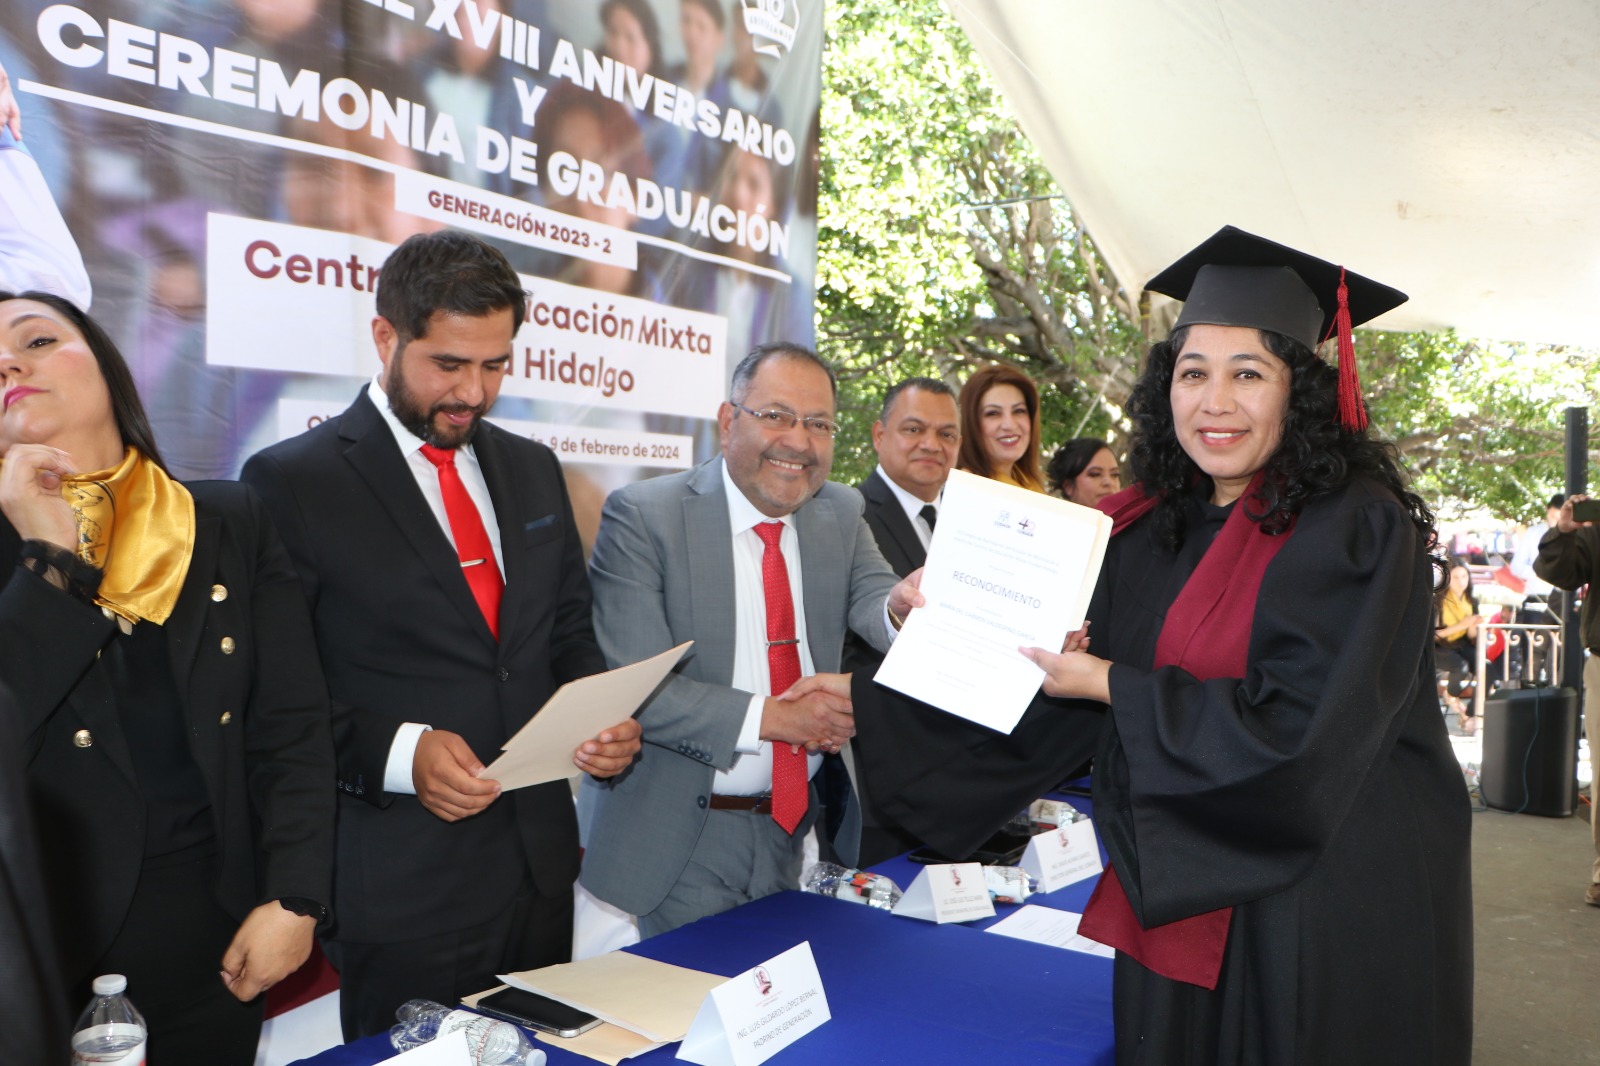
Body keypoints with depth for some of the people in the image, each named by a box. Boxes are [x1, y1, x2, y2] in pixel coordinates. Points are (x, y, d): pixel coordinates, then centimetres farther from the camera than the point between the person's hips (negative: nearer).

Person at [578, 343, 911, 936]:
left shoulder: (842, 514, 4)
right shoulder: (642, 516, -14)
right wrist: (768, 717, -27)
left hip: (794, 822, 5)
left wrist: (903, 608, -38)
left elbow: (873, 599, -15)